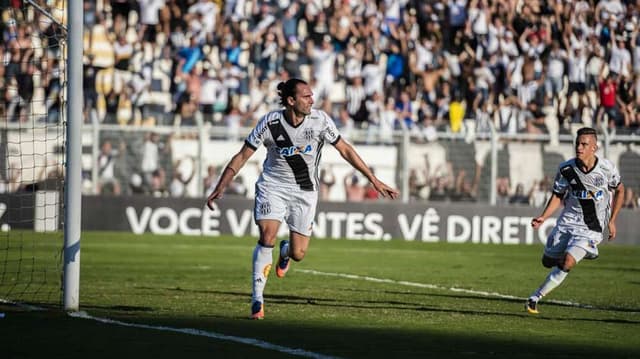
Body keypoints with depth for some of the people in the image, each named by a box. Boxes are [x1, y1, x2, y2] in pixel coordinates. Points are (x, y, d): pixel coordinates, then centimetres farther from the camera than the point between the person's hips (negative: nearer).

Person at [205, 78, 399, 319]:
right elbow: (242, 156, -9)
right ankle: (257, 299, -12)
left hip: (304, 190, 2)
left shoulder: (320, 120, -13)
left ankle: (285, 251, 40)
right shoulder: (270, 123, -17)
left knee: (298, 254, -1)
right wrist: (220, 188, -15)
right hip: (273, 186, -2)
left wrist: (374, 181, -3)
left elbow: (345, 150, -3)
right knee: (267, 238, -22)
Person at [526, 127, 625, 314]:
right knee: (548, 261, 8)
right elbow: (557, 196, 6)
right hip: (567, 222, 3)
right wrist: (543, 217, -9)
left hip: (591, 228, -3)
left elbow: (620, 190, 8)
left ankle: (535, 297, -14)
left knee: (568, 262, -23)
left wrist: (612, 221, 8)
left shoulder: (607, 168, -11)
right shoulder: (566, 169, -8)